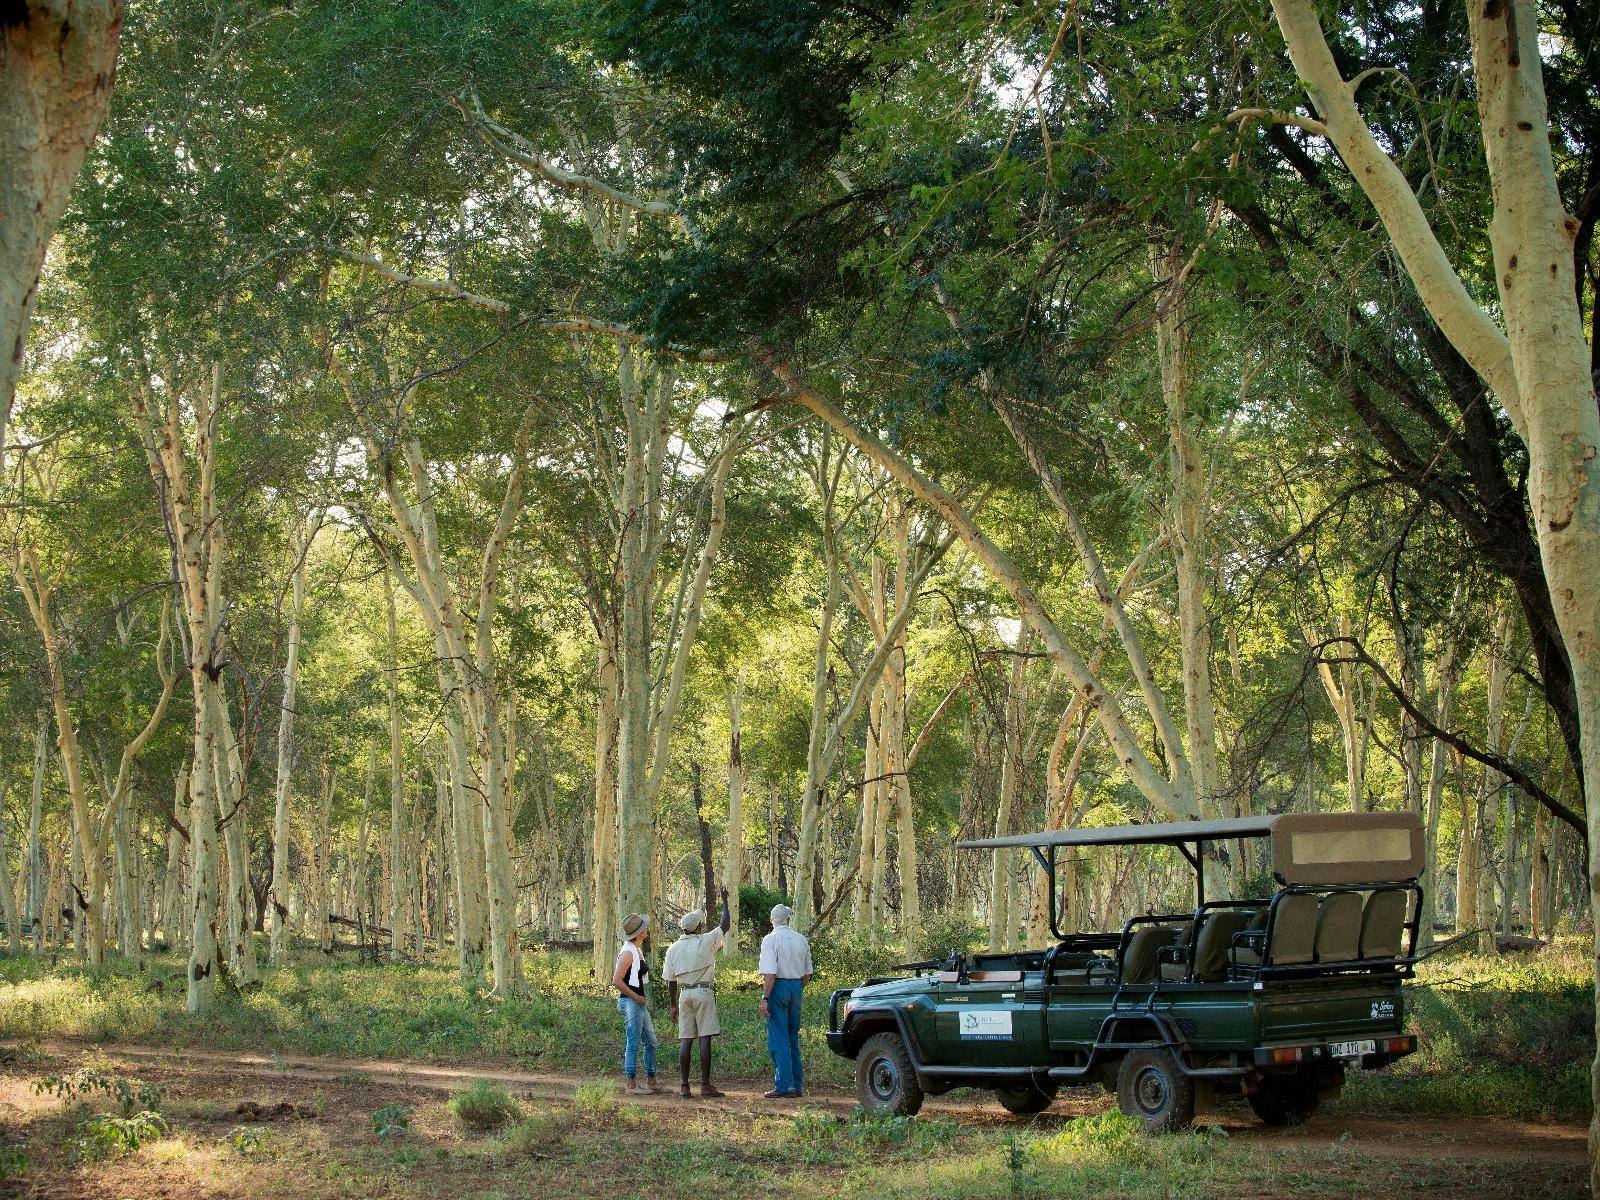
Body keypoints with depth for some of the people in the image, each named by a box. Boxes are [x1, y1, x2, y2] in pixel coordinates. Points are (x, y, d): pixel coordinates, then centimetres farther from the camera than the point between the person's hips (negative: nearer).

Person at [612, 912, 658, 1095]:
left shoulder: (638, 949, 14)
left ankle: (651, 1082, 20)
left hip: (640, 1003, 10)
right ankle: (632, 1085, -1)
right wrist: (636, 997, -17)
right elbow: (617, 981, -21)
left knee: (650, 1042, 14)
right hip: (631, 1003, -10)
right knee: (634, 1044, -6)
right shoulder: (627, 953, -16)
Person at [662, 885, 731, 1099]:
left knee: (685, 1040, 5)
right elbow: (725, 925, 5)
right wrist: (725, 901, 16)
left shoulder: (673, 949, 7)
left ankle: (684, 1086, 3)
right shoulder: (705, 942, -6)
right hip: (704, 992, -4)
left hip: (685, 994, 4)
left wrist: (674, 1005, 17)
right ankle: (706, 1085, -6)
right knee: (704, 1039, -4)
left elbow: (671, 981, 9)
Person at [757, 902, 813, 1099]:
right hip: (796, 987, 6)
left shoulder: (771, 939, -10)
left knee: (778, 1038, -3)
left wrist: (765, 998, -16)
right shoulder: (801, 940, 9)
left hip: (779, 987, -6)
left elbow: (770, 973, -17)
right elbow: (807, 973, 13)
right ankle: (798, 1084, 16)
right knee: (792, 1038, 14)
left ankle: (784, 1085, -6)